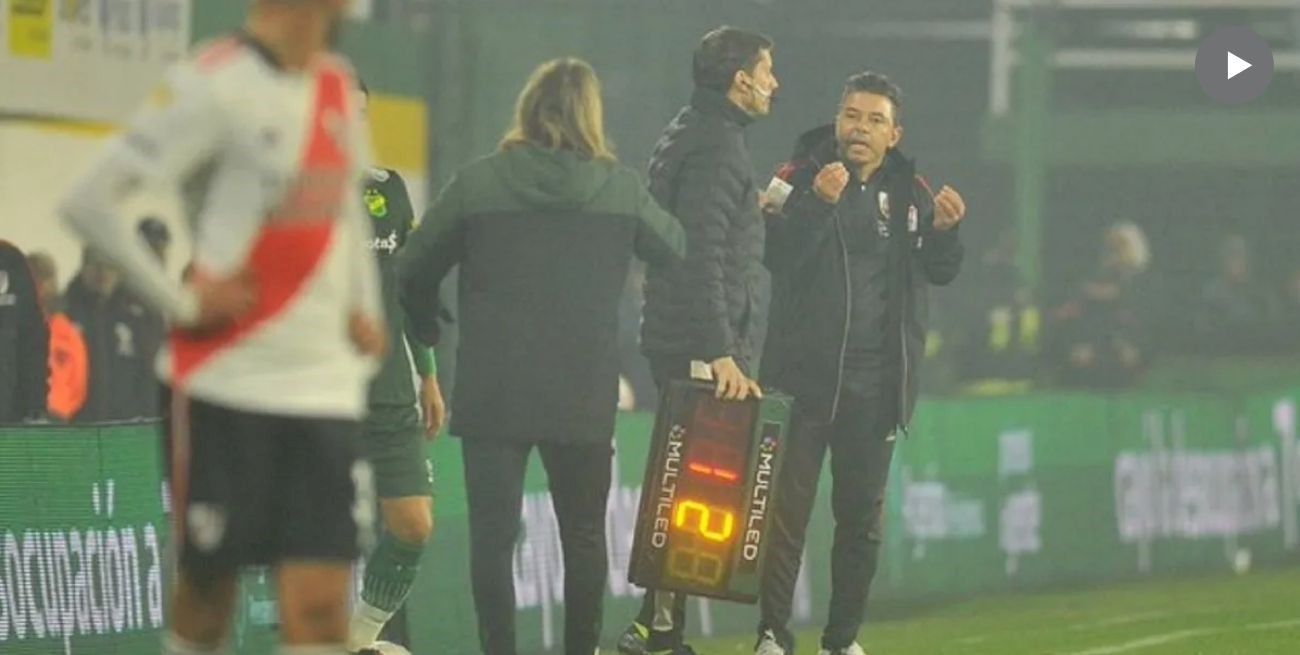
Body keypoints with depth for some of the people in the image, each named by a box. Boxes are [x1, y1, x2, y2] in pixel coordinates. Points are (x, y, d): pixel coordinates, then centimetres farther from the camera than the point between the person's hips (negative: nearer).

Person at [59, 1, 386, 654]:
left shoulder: (337, 85, 10)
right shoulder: (214, 85, -12)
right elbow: (89, 202, -14)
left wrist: (365, 307, 13)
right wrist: (181, 302, -13)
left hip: (325, 385, 5)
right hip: (226, 378, -5)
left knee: (319, 602, -5)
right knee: (207, 589, 5)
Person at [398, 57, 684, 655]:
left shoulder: (478, 183, -5)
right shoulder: (620, 188, 0)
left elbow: (412, 269, 0)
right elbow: (673, 247, 18)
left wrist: (427, 328, 20)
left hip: (493, 395, -2)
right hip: (584, 396, 2)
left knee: (492, 534, 2)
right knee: (583, 533, 15)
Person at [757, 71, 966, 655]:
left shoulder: (909, 192, 9)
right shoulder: (800, 178, -3)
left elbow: (941, 273, 8)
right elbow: (776, 255, -16)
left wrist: (943, 230, -11)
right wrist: (817, 203, -29)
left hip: (877, 381, 4)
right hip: (805, 372, -4)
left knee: (862, 514, 9)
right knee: (787, 505, -5)